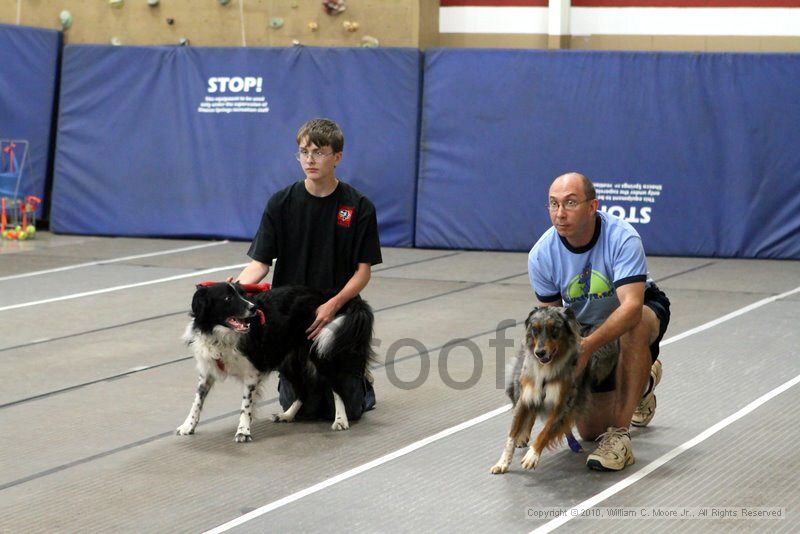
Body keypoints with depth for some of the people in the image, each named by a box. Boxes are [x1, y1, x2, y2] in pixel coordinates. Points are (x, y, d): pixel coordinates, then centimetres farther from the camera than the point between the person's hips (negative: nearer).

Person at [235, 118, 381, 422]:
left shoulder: (359, 207, -6)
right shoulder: (281, 204, -4)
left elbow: (363, 271, -6)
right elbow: (260, 262, -8)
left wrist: (333, 304, -22)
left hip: (339, 313, -1)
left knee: (347, 409, -3)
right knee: (301, 408, 0)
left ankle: (363, 380, 32)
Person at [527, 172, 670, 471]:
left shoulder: (623, 238, -34)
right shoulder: (541, 255, -21)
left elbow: (631, 306, -44)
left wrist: (587, 346, -57)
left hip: (644, 310, -4)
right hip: (585, 327, 4)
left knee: (634, 327, -42)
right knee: (590, 430, 4)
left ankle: (619, 436, -33)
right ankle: (643, 382, 38)